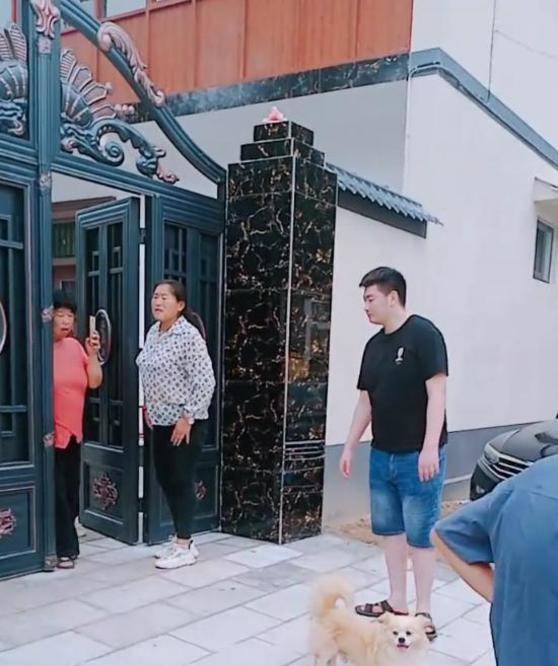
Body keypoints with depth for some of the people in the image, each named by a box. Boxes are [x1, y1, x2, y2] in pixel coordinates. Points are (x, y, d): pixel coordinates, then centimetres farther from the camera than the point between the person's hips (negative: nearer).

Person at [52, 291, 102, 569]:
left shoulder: (74, 345, 8)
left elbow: (94, 382, 7)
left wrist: (92, 353, -5)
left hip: (73, 432, 7)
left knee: (71, 492, 13)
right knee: (57, 494, -3)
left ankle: (65, 544, 26)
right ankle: (65, 548, 8)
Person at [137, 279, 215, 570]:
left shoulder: (189, 336, -18)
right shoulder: (152, 333, 8)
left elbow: (205, 381, -20)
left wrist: (188, 418, -20)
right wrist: (148, 406, 15)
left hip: (185, 424, -8)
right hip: (161, 421, 9)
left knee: (181, 481, 0)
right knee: (165, 479, 13)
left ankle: (184, 546, 12)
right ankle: (180, 539, 26)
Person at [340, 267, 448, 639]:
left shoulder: (423, 334, -11)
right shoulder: (374, 345, 11)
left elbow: (437, 393, -16)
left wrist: (430, 448, -21)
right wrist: (350, 446, 16)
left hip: (418, 457, -7)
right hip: (382, 455, 7)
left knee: (420, 535, 2)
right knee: (391, 530, 14)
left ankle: (424, 613, 13)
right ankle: (397, 602, 27)